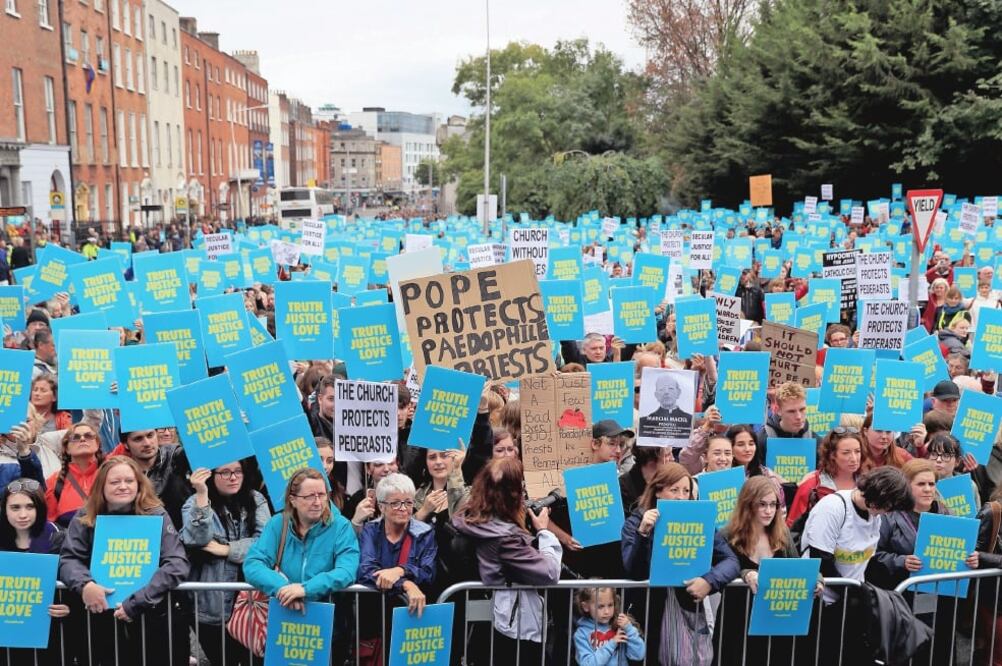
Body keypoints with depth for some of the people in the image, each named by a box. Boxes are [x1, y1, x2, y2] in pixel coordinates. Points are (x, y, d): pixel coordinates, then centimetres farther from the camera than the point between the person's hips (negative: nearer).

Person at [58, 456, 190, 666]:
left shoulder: (156, 515, -5)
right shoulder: (84, 518, 4)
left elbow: (177, 564, -14)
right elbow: (68, 559, -1)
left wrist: (137, 602, -22)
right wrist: (84, 585, -23)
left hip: (149, 615, -2)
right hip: (100, 616, 2)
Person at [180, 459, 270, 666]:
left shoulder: (256, 500, 4)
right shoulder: (195, 503, 0)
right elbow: (197, 540, -17)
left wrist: (225, 550, -13)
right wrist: (202, 495, -24)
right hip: (212, 606, -1)